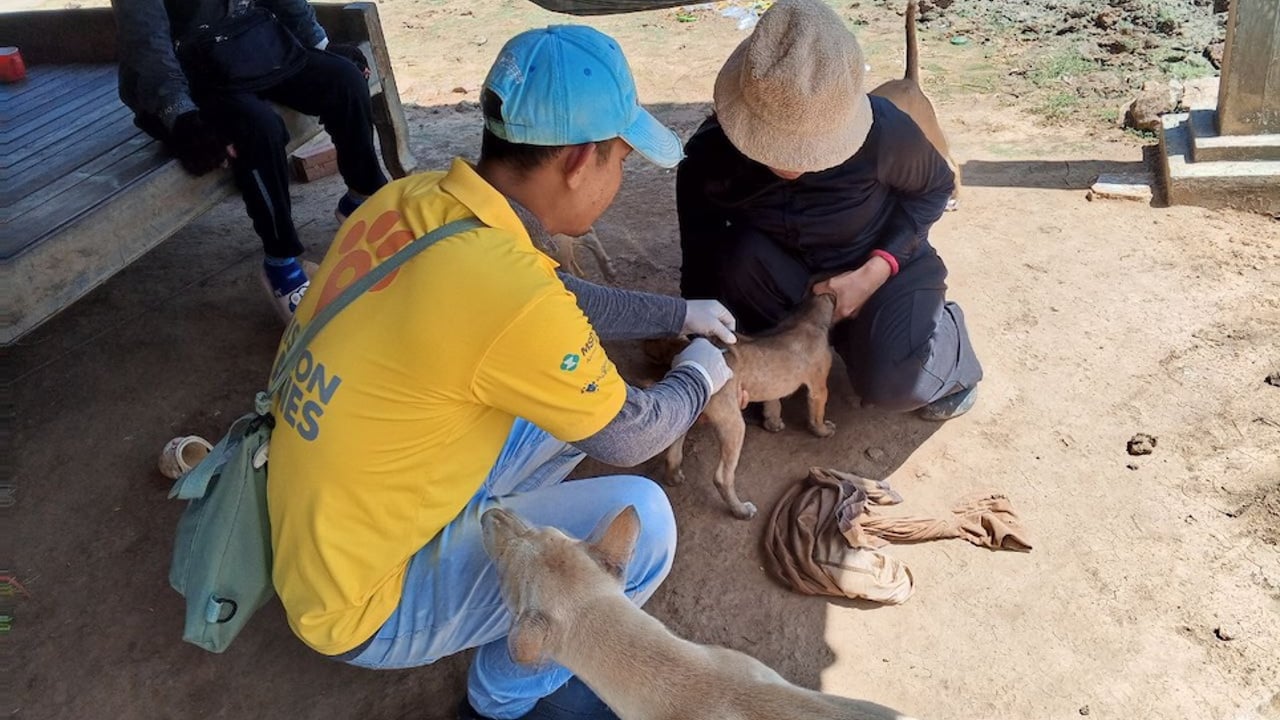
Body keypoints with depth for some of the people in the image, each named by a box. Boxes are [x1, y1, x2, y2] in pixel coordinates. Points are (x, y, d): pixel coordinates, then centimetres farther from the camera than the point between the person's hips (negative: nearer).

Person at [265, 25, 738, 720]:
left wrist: (679, 313, 17)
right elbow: (627, 436, -13)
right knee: (638, 519, -16)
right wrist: (697, 376, 7)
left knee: (575, 403, 9)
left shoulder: (409, 200, -8)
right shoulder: (510, 294, -33)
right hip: (361, 602, -7)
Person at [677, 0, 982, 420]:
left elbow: (935, 187, -10)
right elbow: (701, 261, -15)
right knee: (736, 255, -32)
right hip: (790, 270, 2)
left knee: (893, 386, -28)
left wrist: (875, 272, -23)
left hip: (883, 264, -1)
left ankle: (941, 330, 9)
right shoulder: (710, 157, -27)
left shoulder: (882, 131, -31)